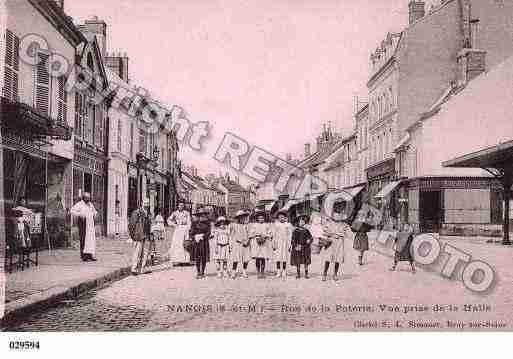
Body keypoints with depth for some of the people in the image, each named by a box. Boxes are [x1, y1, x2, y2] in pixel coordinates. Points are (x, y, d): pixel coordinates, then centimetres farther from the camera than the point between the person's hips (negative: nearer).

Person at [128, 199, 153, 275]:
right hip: (139, 236, -7)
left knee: (145, 252, 8)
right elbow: (131, 224, -9)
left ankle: (142, 269, 14)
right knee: (137, 252, -8)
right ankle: (134, 269, -2)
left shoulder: (148, 214, 15)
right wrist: (133, 235, -12)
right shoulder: (136, 212, -7)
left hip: (146, 236, 7)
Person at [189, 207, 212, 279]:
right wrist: (195, 237, -15)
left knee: (204, 258, 4)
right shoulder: (194, 223, 2)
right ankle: (198, 272, 14)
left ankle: (202, 272, 16)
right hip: (196, 243, 0)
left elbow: (208, 232, -2)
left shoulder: (207, 223, 4)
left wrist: (202, 236, -14)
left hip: (204, 243, 1)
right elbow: (191, 233, 1)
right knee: (197, 258, 2)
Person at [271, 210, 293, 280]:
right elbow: (273, 235, 7)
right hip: (278, 243, 0)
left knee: (284, 258, 0)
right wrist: (273, 245, 2)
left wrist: (290, 245, 1)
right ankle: (278, 272, 0)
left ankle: (284, 273, 5)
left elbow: (290, 235, 5)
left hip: (285, 243, 0)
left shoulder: (288, 225, 4)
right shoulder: (275, 224, 5)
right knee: (278, 258, -5)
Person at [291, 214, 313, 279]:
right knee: (298, 261, 2)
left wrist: (309, 240, -9)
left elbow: (311, 238, 12)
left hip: (305, 247, 2)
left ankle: (306, 274, 10)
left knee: (306, 261, 2)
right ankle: (298, 274, 12)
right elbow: (293, 239, -2)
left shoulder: (306, 231, 6)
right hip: (297, 247, -2)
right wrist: (295, 246, -11)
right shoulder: (296, 230, 0)